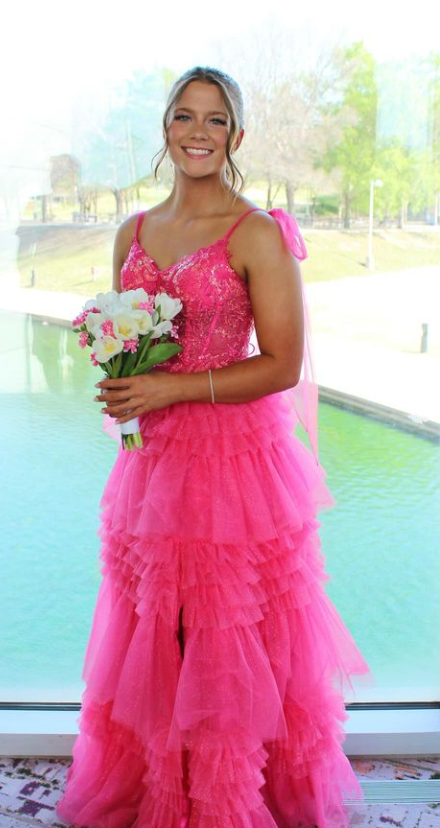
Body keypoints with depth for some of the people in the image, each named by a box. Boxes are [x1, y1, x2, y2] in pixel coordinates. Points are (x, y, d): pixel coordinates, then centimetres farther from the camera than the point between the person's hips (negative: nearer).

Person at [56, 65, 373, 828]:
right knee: (150, 639, 13)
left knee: (229, 645, 4)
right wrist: (120, 394, 0)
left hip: (235, 458, -5)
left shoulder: (259, 235, -8)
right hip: (152, 459, 6)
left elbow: (283, 366, -11)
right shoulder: (132, 235, 11)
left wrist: (174, 388, -15)